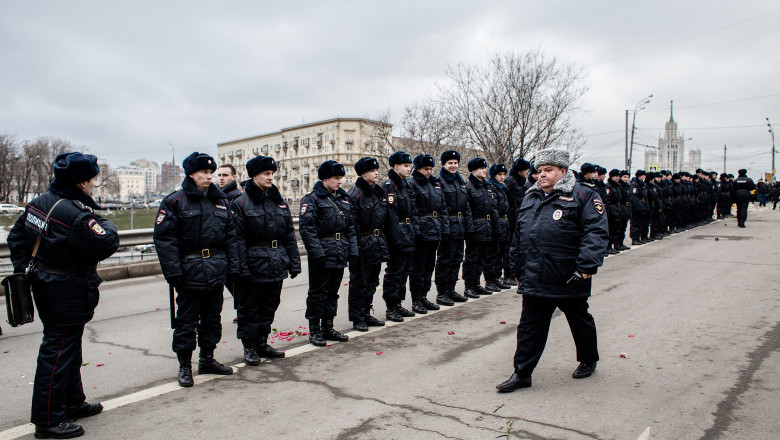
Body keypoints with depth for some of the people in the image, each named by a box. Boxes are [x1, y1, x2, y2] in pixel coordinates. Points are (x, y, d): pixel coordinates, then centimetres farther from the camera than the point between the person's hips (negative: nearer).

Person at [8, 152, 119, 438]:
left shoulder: (40, 202, 5)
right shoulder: (76, 214, -25)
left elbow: (17, 235, 14)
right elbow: (106, 245, -26)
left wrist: (21, 269, 18)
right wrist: (106, 225, -7)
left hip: (46, 283, 10)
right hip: (68, 293, -10)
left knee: (69, 349, 21)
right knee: (57, 352, 0)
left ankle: (73, 403, 36)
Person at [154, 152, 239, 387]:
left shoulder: (220, 200, 11)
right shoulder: (175, 201, -6)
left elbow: (230, 235, 13)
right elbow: (164, 238, -11)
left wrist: (232, 266, 7)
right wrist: (173, 271, -16)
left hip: (216, 271, 6)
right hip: (190, 271, -5)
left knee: (212, 317, 15)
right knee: (187, 320, 4)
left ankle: (207, 359, 30)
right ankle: (184, 366, 18)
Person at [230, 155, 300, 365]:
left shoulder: (279, 201, 10)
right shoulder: (241, 204, -6)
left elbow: (290, 235, 11)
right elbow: (238, 239, -12)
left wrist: (294, 262, 7)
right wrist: (241, 268, -18)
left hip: (276, 265, 6)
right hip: (254, 265, -5)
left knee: (269, 305, 14)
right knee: (250, 307, 7)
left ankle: (262, 343, 28)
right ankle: (249, 347, 20)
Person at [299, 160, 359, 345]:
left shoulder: (343, 198, 13)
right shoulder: (312, 199, -8)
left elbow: (350, 227, 15)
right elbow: (307, 228, -16)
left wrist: (353, 250, 7)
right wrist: (317, 253, -22)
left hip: (340, 254, 7)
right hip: (322, 255, -7)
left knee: (333, 292, 14)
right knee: (317, 293, 2)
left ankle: (328, 328, 26)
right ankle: (314, 330, 14)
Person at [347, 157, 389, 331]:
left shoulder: (380, 192, 12)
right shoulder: (355, 194, -13)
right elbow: (351, 223, -17)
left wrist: (383, 242, 16)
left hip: (377, 244, 8)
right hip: (363, 245, -8)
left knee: (372, 282, 15)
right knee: (359, 283, 2)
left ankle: (366, 314, 27)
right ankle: (357, 318, 13)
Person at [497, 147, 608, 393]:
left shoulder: (583, 197, -6)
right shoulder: (531, 198, 12)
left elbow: (596, 232, -14)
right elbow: (519, 235, 18)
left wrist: (586, 266, -23)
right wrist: (516, 267, 18)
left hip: (569, 280, -4)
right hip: (535, 279, 5)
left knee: (580, 321, 17)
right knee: (529, 326, 6)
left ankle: (588, 360, 41)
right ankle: (522, 374, 14)